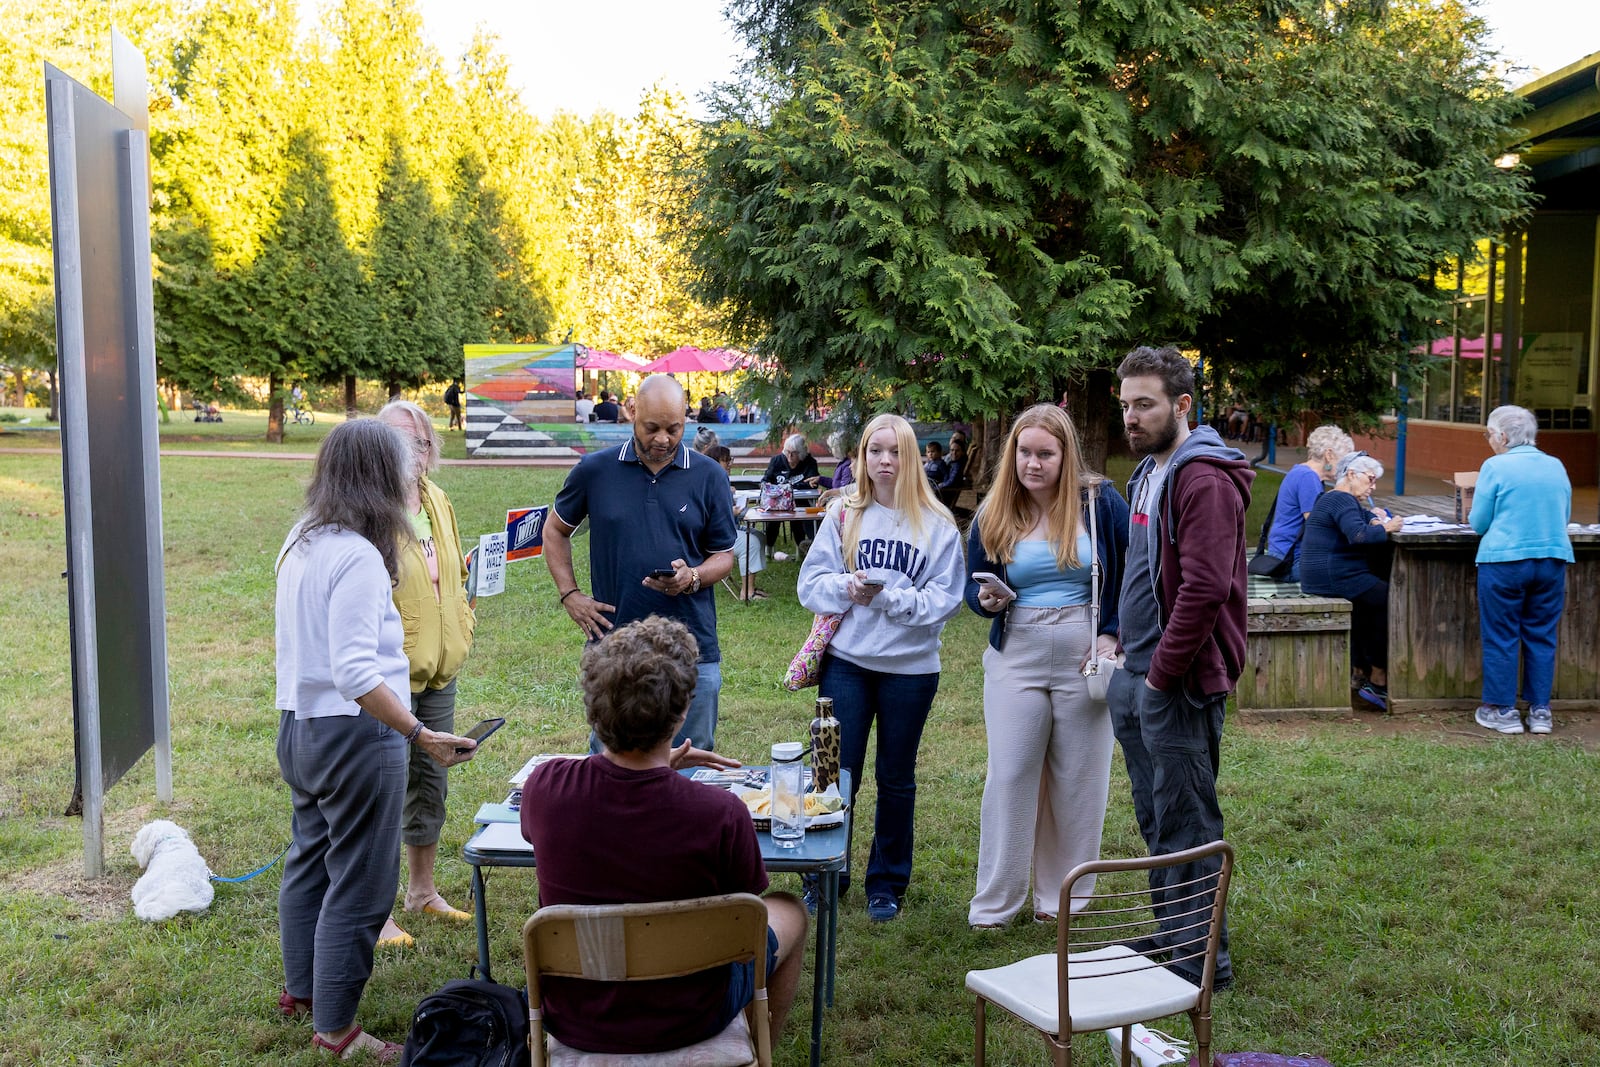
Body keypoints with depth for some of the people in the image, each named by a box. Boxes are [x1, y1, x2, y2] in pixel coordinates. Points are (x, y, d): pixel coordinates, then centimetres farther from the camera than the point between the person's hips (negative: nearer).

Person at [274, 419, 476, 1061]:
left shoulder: (300, 543, 7)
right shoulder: (360, 557, -22)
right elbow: (354, 672, -29)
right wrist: (422, 736, -31)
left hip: (299, 726, 10)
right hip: (355, 734, -10)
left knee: (310, 860, 24)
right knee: (358, 885, 2)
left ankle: (300, 989, 41)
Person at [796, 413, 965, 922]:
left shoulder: (937, 524, -4)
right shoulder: (844, 513, 1)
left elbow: (944, 599, -9)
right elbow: (811, 582, -1)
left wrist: (890, 597, -21)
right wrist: (845, 588, -20)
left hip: (910, 666, 0)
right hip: (846, 662, 1)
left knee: (896, 778, 13)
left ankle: (887, 883, 28)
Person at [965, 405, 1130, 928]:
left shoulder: (1102, 502, -3)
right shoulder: (993, 515, 2)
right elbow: (973, 586, 8)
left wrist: (1113, 634, -7)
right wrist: (988, 601, -14)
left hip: (1086, 658, -1)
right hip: (1016, 659, 1)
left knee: (1079, 781, 6)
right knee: (1008, 777, 2)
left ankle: (1063, 900, 20)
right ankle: (993, 904, 12)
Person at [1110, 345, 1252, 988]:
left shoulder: (1204, 479, -17)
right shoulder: (1149, 471, 16)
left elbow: (1204, 588, -24)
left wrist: (1162, 673, -20)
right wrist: (1123, 643, 14)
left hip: (1178, 681, -10)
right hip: (1137, 674, 10)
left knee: (1185, 823, -1)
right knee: (1156, 818, 18)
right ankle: (1171, 935, 31)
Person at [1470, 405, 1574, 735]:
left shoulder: (1495, 466, -7)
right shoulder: (1556, 466, 8)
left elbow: (1478, 523, -4)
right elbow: (1564, 517, 18)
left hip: (1504, 562, -4)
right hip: (1553, 560, 5)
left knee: (1500, 638, 6)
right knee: (1542, 637, 12)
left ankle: (1502, 711, 11)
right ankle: (1540, 711, 16)